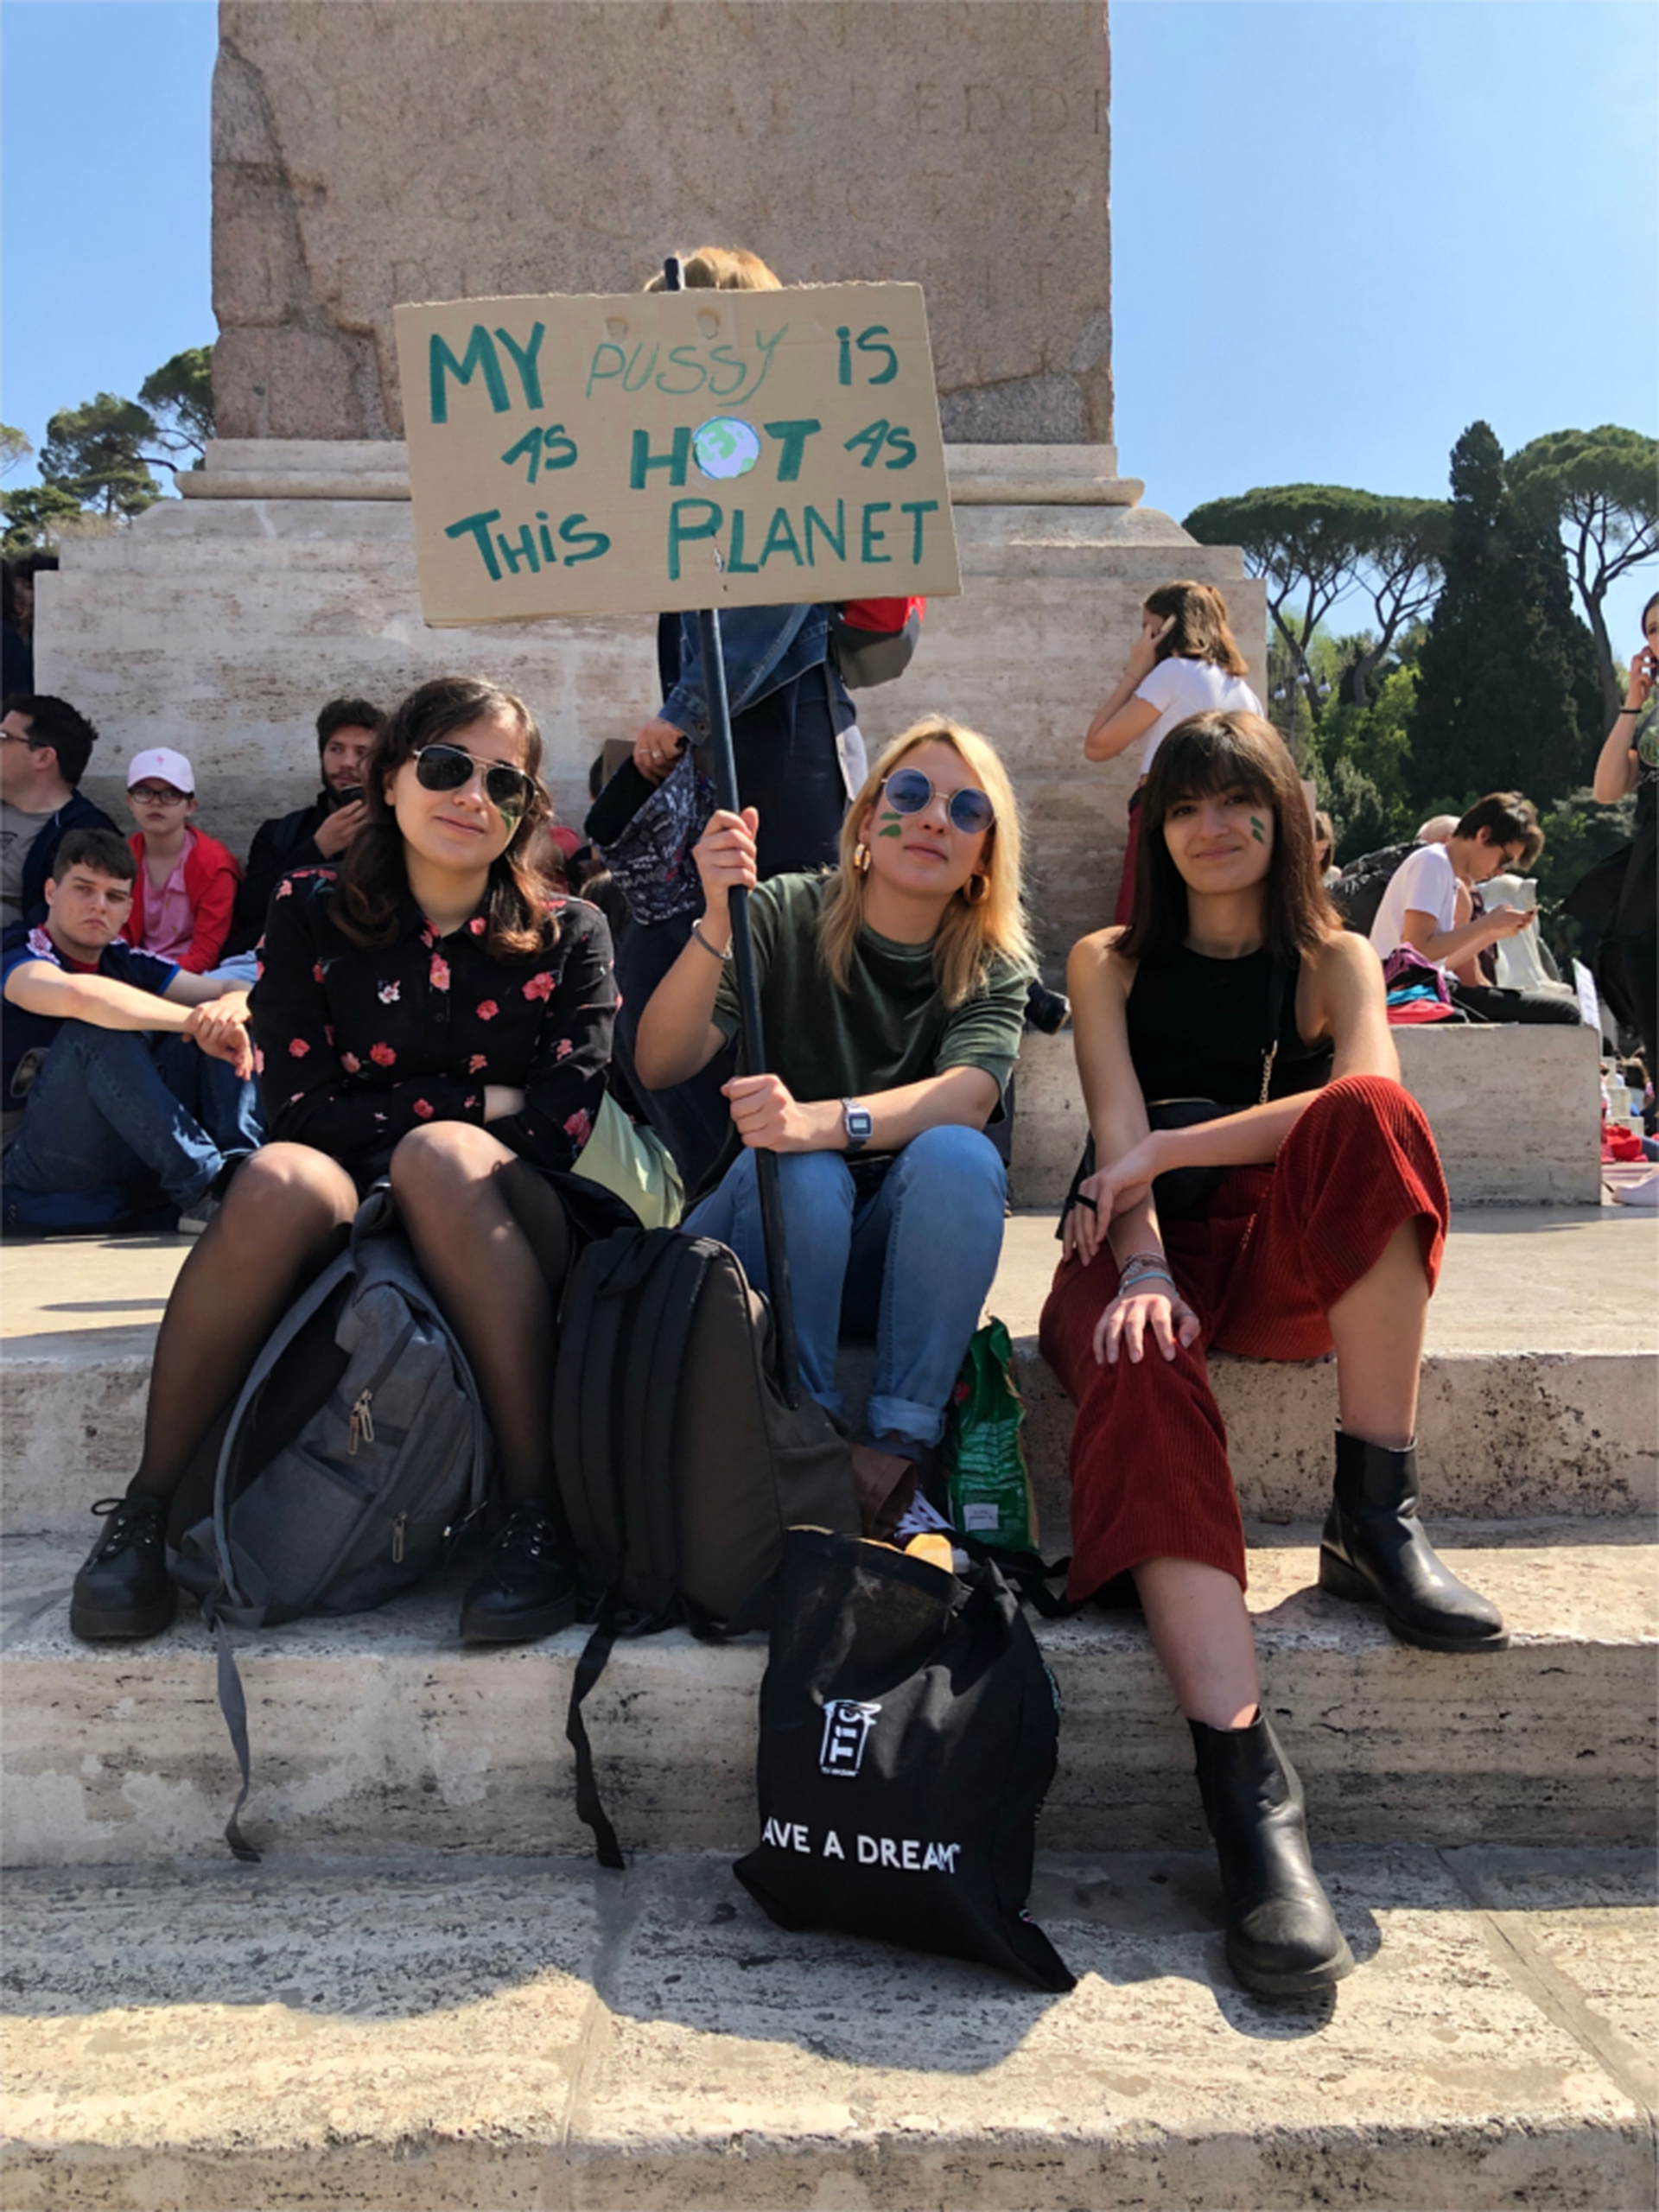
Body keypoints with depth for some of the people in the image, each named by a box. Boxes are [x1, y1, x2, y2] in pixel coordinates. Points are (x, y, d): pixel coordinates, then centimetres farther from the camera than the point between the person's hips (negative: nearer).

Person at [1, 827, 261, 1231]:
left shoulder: (125, 962, 11)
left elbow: (242, 991, 3)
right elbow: (79, 995, -34)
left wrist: (232, 1007, -21)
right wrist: (194, 1020, -31)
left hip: (128, 1164, 7)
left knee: (220, 1022, -3)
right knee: (99, 1030, -30)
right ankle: (202, 1187, -32)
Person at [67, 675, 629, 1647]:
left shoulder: (569, 935, 7)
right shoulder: (311, 912, 8)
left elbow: (564, 1120, -4)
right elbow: (301, 1109, -2)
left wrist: (441, 1134, -9)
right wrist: (480, 1100, -5)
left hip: (499, 1230, -1)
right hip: (341, 1223, 1)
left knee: (441, 1156, -35)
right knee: (280, 1180, -34)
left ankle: (538, 1514, -32)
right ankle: (147, 1509, -19)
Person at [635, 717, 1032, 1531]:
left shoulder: (994, 967, 0)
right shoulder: (784, 915, -4)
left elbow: (967, 1096, -23)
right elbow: (660, 1065, -18)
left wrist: (819, 1120, -41)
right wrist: (717, 922, -35)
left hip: (897, 1254, 1)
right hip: (765, 1236, -1)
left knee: (957, 1155, -28)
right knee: (798, 1169, -32)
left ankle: (899, 1443, -25)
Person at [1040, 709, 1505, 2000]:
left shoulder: (1334, 960, 12)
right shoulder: (1109, 963, 13)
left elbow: (1375, 1097, -11)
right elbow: (1123, 1137, -3)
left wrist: (1168, 1153, -17)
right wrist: (1142, 1263, -23)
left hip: (1290, 1262, 1)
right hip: (1144, 1257, 0)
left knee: (1369, 1115, -31)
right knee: (1141, 1371, -37)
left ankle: (1375, 1522, -28)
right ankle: (1248, 1787, -46)